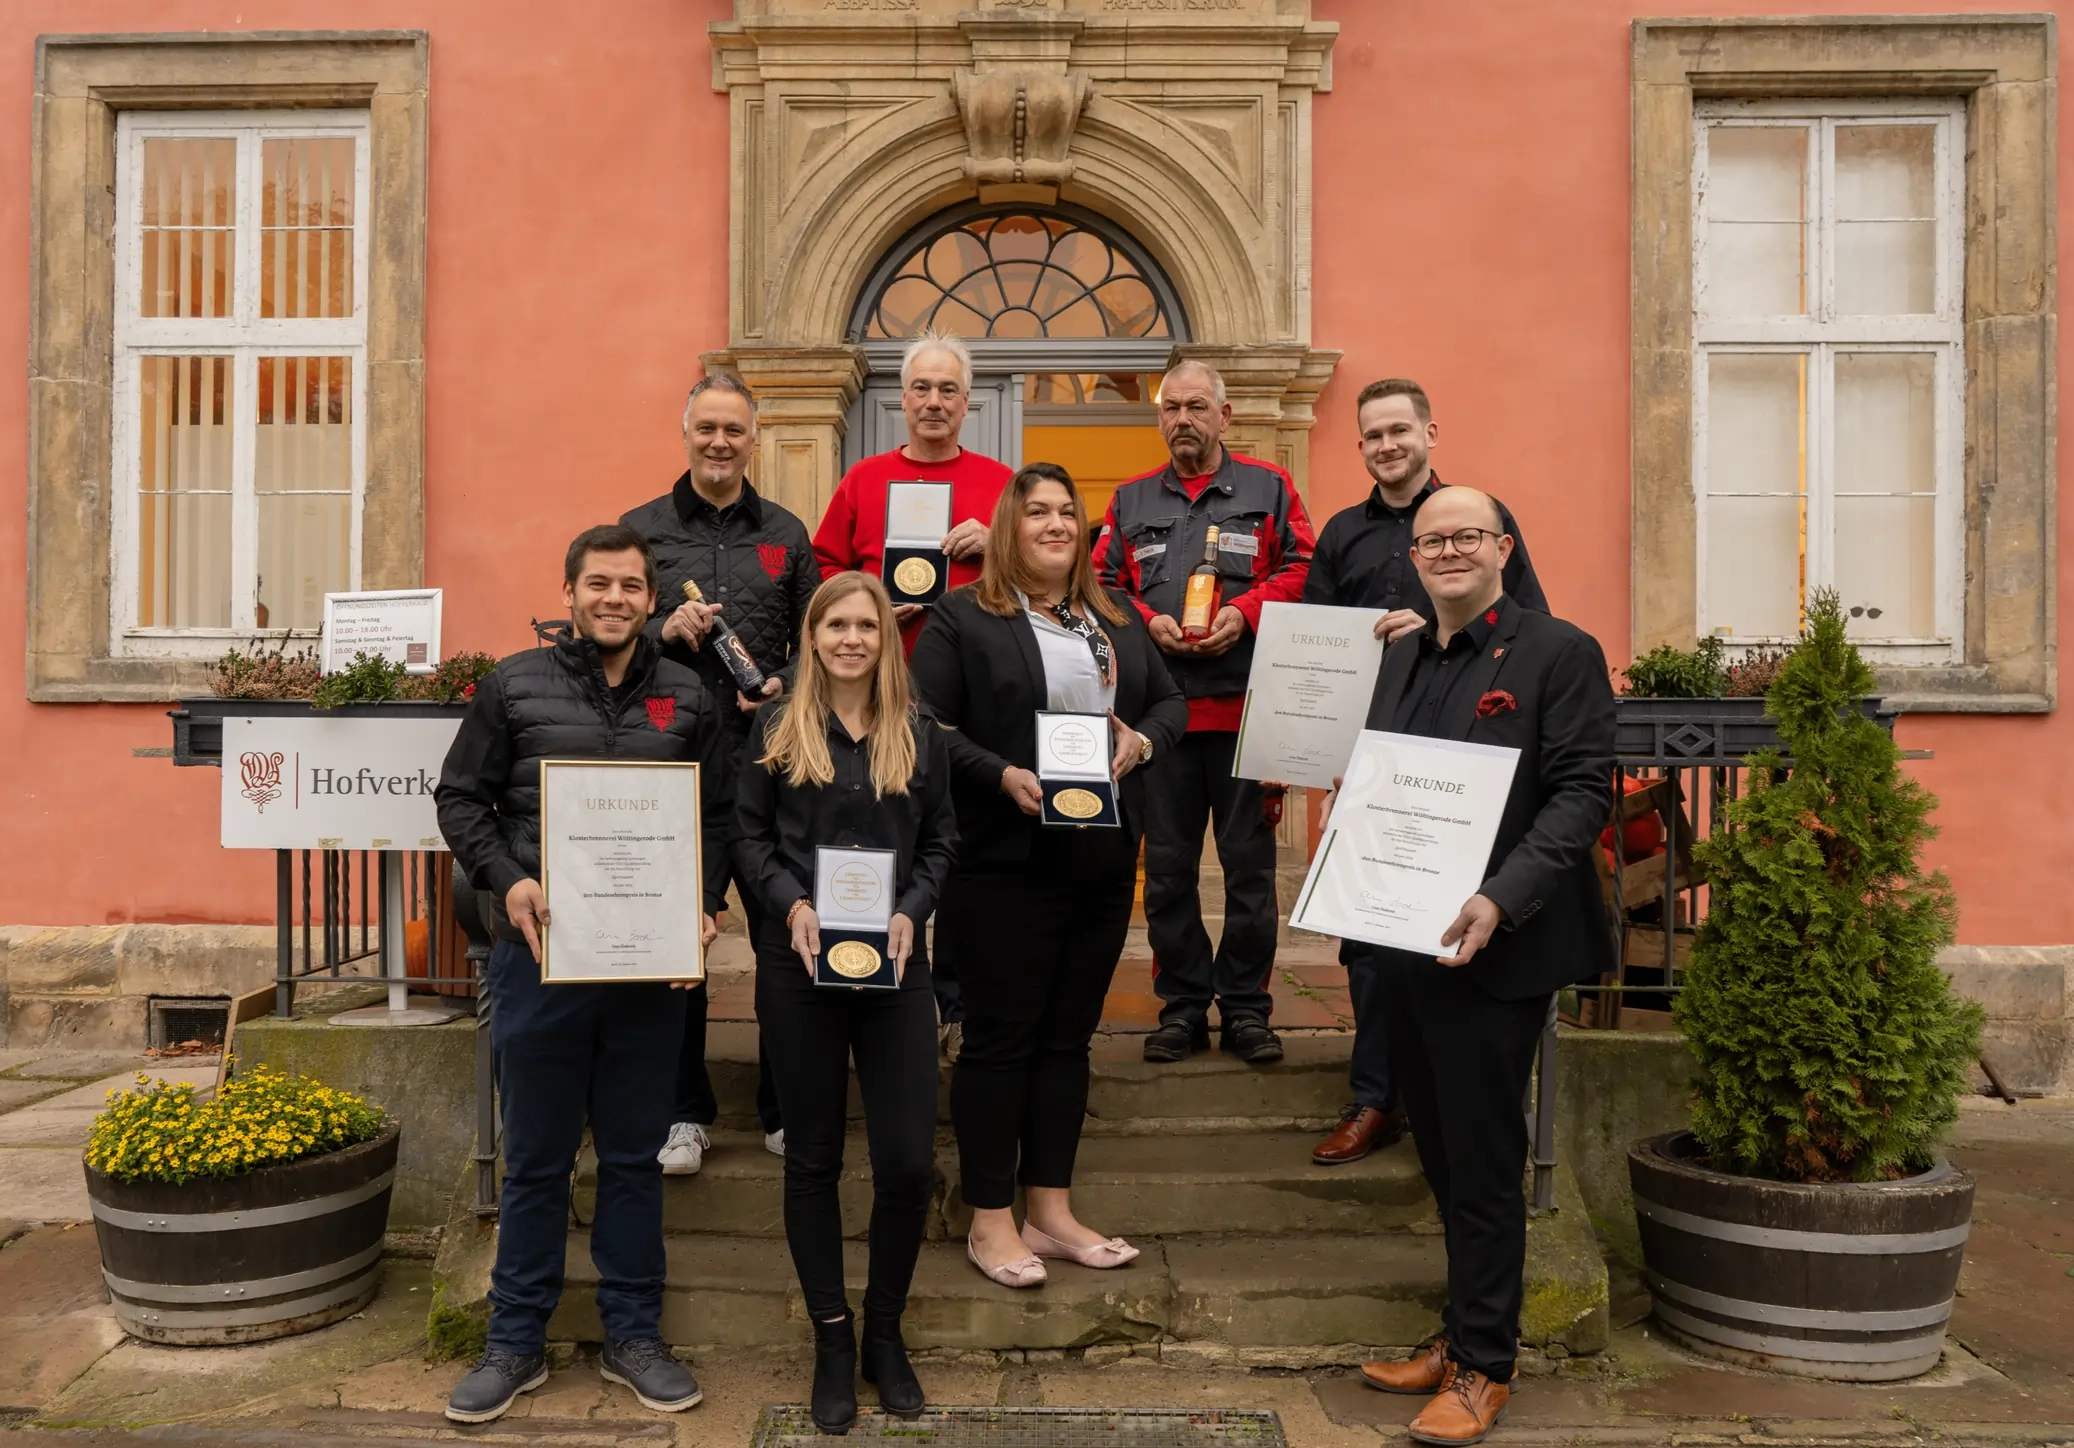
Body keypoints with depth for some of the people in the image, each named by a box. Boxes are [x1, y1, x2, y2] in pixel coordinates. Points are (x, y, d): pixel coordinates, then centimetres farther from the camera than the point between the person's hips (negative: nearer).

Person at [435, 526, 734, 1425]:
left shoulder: (688, 699, 6)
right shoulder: (514, 686, 1)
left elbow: (717, 817, 10)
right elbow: (461, 797, 3)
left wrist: (704, 903, -5)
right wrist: (505, 881, -12)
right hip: (540, 952, -1)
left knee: (635, 1157, 12)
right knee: (535, 1162, 11)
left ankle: (632, 1336, 27)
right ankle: (516, 1345, 26)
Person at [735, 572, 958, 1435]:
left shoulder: (920, 737, 7)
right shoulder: (776, 730, 3)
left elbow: (940, 844, 7)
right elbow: (748, 838, 2)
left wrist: (910, 913, -9)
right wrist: (792, 904, -14)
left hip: (893, 967, 1)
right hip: (798, 965, -1)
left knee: (908, 1163, -1)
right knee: (812, 1159, 9)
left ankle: (885, 1333, 22)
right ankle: (831, 1340, 25)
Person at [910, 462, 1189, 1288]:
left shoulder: (1117, 620, 14)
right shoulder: (963, 618, -3)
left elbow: (1171, 701, 16)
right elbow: (927, 725, -10)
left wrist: (1144, 741, -5)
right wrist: (1003, 776, -21)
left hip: (1104, 860, 6)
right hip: (1006, 863, -6)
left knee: (1069, 1033, 13)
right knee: (1001, 1035, 3)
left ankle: (1052, 1210, 25)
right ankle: (990, 1220, 17)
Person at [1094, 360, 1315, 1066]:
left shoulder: (1269, 487, 10)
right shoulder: (1131, 500, 16)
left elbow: (1301, 570, 2)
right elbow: (1103, 586, 11)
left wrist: (1244, 612, -12)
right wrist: (1149, 622, -7)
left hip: (1247, 703, -2)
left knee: (1249, 860, 2)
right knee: (1168, 863, 6)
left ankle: (1245, 1007, 14)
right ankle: (1182, 1006, 17)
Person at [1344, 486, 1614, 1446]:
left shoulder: (1559, 653, -6)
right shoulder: (1402, 655, 14)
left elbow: (1583, 792, -13)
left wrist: (1501, 900, -25)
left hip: (1493, 947, -6)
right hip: (1403, 944, 7)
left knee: (1483, 1162, 4)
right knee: (1442, 1153, 16)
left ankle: (1482, 1366, 20)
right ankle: (1468, 1333, 33)